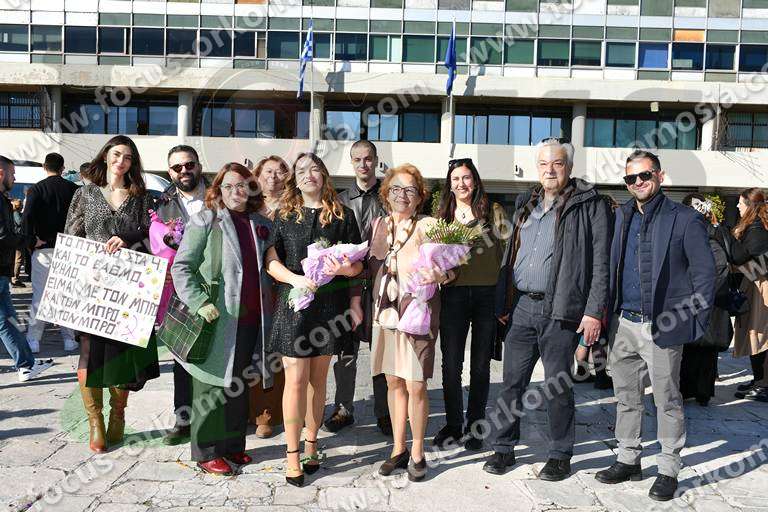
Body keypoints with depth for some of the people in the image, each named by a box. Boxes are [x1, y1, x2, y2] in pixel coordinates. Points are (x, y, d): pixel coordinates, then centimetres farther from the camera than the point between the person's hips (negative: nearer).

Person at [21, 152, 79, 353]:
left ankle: (33, 339, 10)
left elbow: (27, 219, -13)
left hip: (43, 249, -1)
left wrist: (30, 242, -2)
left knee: (39, 294, 6)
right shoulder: (73, 189, 2)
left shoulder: (36, 189, -3)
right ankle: (69, 338, 10)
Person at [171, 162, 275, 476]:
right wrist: (199, 302, -17)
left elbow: (269, 270, 19)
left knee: (239, 384, 15)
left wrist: (270, 306, 7)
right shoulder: (205, 221, -3)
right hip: (216, 319, -5)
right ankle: (206, 452, 16)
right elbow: (181, 266, -6)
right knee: (213, 385, 3)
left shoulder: (262, 226, 12)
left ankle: (233, 444, 29)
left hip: (251, 319, 5)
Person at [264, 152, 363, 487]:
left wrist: (355, 303, -5)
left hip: (330, 305, 1)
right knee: (296, 380, -4)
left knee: (318, 378, 10)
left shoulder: (342, 215, 8)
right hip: (294, 304, -1)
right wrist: (295, 278, -17)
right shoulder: (284, 216, 8)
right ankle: (292, 455, 6)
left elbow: (357, 263, 8)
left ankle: (311, 444, 24)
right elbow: (271, 261, 1)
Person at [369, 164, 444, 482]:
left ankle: (417, 454, 17)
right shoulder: (378, 225, 11)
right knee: (394, 383, 12)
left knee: (416, 386, -1)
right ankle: (399, 449, 26)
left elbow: (451, 269, -5)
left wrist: (439, 275, -26)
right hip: (385, 312, 5)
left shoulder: (429, 226, -3)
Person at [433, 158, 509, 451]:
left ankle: (474, 426, 22)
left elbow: (504, 250, -1)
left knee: (480, 364, 8)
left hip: (487, 292, -2)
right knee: (451, 363, 5)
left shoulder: (492, 211, 4)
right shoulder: (443, 215, 12)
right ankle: (452, 425, 22)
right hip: (454, 293, 2)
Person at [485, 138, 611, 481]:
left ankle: (560, 455, 22)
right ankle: (503, 448, 22)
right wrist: (502, 304, 12)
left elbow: (600, 262, -7)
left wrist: (594, 311, -13)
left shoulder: (589, 205, -2)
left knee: (557, 386, 6)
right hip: (521, 306, 5)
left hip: (560, 310, -5)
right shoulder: (526, 205, 15)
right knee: (512, 382, 9)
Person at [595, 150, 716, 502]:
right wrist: (607, 312, 7)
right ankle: (628, 460, 28)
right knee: (626, 397, 14)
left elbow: (704, 272, -4)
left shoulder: (685, 220, -5)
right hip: (624, 324, 5)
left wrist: (695, 323, -8)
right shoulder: (622, 216, 11)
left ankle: (669, 470, 18)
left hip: (662, 326, -5)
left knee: (667, 400, 5)